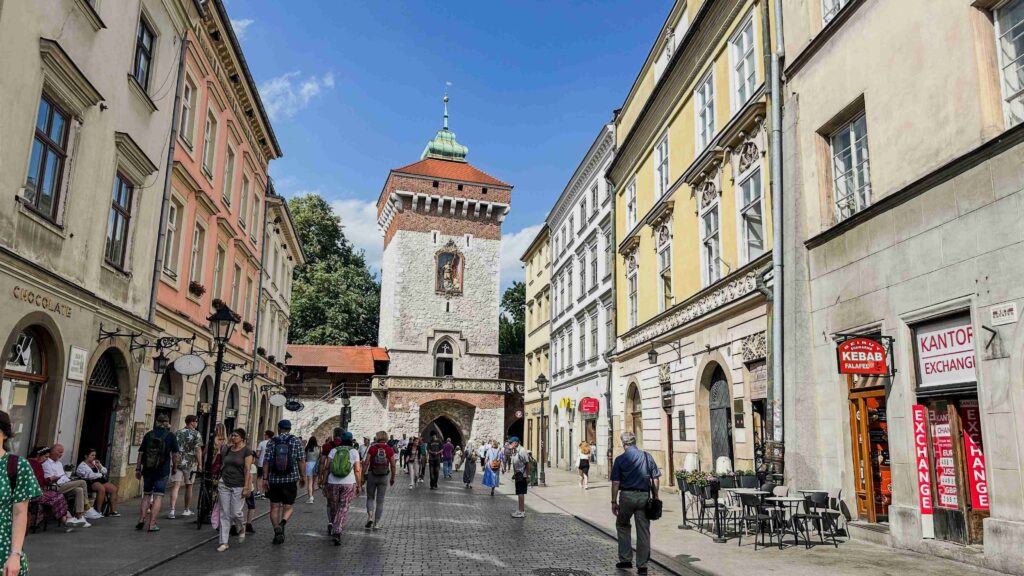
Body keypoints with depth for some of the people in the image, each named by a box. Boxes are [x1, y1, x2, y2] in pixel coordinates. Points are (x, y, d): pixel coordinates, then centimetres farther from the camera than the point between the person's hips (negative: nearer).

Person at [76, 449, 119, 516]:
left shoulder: (95, 462, 20)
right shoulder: (82, 465, 1)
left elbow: (105, 471, 20)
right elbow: (90, 475, -13)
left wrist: (100, 467, 1)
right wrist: (101, 475, -1)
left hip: (101, 480, 7)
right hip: (91, 482, -7)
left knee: (114, 489, -16)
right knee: (102, 488, -36)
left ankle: (113, 510, -15)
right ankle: (98, 510, -26)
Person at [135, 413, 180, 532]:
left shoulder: (148, 434, 5)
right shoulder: (170, 436, -3)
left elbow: (141, 453, 5)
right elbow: (174, 454, -2)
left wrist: (138, 469, 11)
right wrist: (175, 466, 11)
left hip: (148, 470, 3)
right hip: (163, 471, -3)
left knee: (146, 495, 17)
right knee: (158, 497, 0)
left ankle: (141, 520, 11)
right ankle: (152, 524, -2)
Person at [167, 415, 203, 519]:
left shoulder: (177, 433, 11)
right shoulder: (196, 434, -4)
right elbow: (198, 450, -11)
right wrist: (200, 464, -8)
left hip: (177, 462, 3)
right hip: (190, 463, -3)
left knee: (175, 486, -2)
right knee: (189, 487, 10)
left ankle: (172, 510, -16)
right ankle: (187, 510, 20)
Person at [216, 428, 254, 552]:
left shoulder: (246, 451, -6)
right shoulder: (227, 449, 9)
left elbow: (247, 470, -10)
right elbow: (223, 466, 17)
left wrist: (246, 487, -14)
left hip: (238, 486, -4)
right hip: (224, 485, 4)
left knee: (235, 512, -4)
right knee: (224, 514, 2)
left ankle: (241, 529, 28)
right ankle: (224, 542, 7)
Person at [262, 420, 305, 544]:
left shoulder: (271, 442, 1)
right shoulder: (296, 442, -1)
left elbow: (266, 461, -4)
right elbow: (301, 461, -3)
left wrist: (265, 478, -2)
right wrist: (303, 477, 6)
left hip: (274, 480, 1)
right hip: (290, 480, -1)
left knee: (274, 507, 12)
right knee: (288, 507, 9)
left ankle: (277, 529, 1)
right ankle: (282, 523, -18)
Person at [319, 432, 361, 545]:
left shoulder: (334, 450, 5)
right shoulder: (354, 451, 1)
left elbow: (327, 468, -2)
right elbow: (357, 470, -3)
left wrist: (323, 482, 2)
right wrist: (359, 484, 5)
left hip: (333, 483, 2)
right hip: (349, 483, -2)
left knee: (333, 506, 18)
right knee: (343, 508, -1)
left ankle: (333, 525, 33)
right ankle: (337, 531, -14)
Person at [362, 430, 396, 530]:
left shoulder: (372, 448, -7)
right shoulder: (390, 450, -5)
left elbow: (366, 463, -9)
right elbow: (393, 466, -3)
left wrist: (363, 475, 1)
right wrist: (392, 478, 8)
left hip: (372, 476, 0)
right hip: (384, 477, 0)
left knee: (370, 498, 17)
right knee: (380, 501, 9)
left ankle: (370, 517, -4)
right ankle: (376, 524, 10)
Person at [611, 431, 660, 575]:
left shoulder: (620, 459, -2)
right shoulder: (647, 457, 4)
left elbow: (615, 482, -5)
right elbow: (656, 479, 4)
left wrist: (614, 501, 0)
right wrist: (655, 497, 13)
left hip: (627, 496, -2)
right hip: (644, 496, 2)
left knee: (622, 526, 19)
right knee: (643, 531, 7)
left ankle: (626, 559, 17)